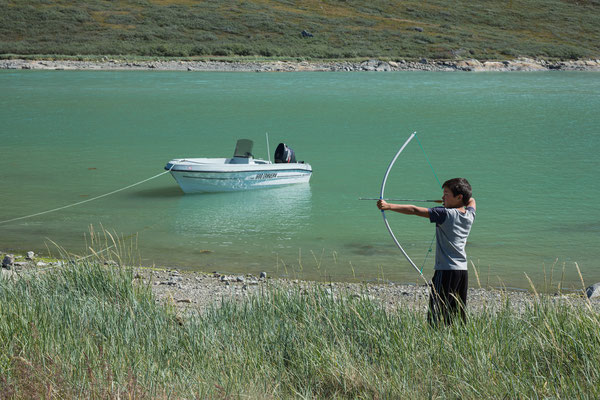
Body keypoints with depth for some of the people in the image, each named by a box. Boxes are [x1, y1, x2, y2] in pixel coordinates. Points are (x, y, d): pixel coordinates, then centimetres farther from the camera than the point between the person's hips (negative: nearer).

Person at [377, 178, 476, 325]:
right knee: (459, 315, 11)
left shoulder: (446, 214, -12)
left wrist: (389, 206, -17)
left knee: (436, 314, -8)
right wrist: (450, 202, 29)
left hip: (446, 270, -7)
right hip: (463, 270, 7)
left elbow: (415, 210, -16)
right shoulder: (470, 215, 8)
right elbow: (471, 200, 33)